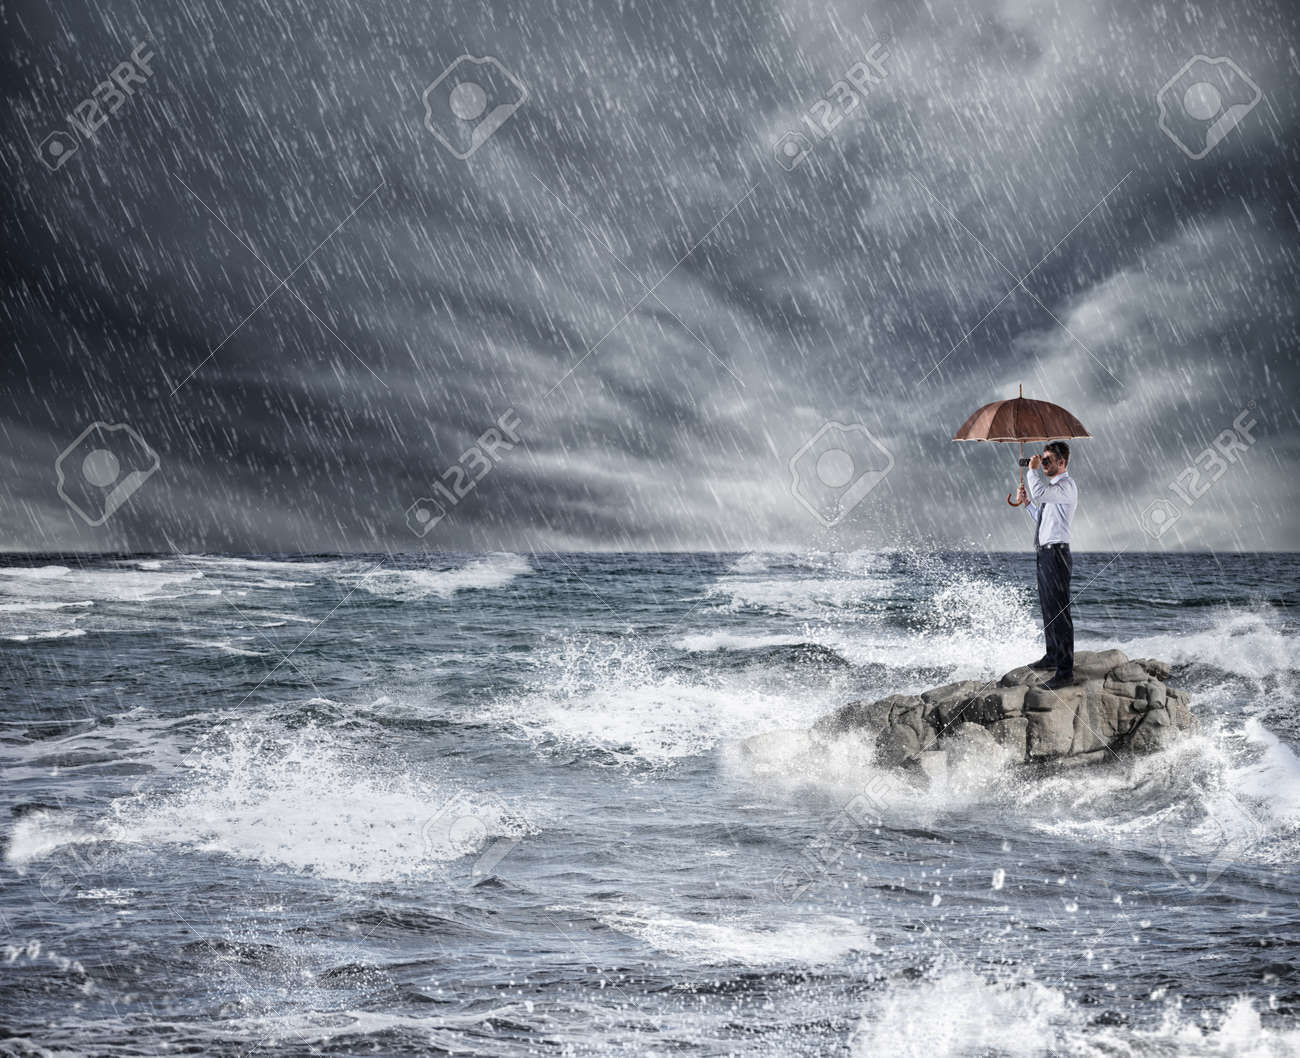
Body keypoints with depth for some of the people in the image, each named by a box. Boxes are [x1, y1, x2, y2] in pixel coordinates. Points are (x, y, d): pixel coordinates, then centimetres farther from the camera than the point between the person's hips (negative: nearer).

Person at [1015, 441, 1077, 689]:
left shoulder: (1067, 486, -12)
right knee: (1047, 607, 20)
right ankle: (1052, 656, 35)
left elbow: (1039, 493, -28)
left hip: (1056, 551, -10)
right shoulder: (1052, 487, 20)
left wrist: (1032, 470, -12)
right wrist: (1027, 503, 16)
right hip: (1045, 552, 10)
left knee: (1059, 611, -12)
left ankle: (1065, 671, -14)